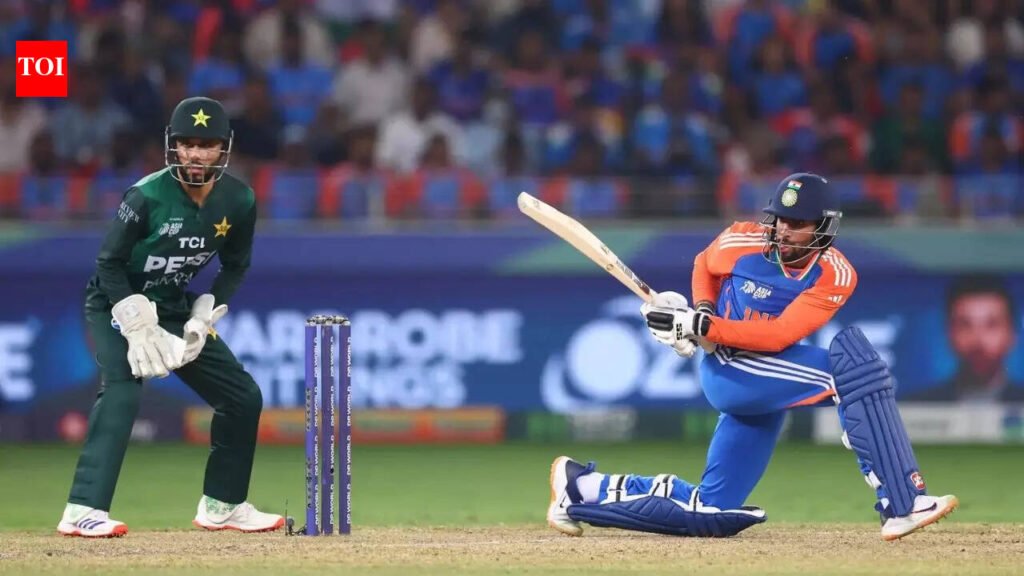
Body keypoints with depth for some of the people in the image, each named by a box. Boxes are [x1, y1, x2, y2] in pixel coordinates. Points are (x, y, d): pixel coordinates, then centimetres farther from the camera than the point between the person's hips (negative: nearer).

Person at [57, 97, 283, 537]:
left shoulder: (239, 201, -9)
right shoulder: (147, 197, -25)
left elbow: (234, 267, 5)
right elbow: (110, 265, -18)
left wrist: (203, 318, -7)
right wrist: (139, 328, -24)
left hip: (176, 308, 6)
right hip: (117, 306, -6)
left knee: (243, 397, 6)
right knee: (122, 388, -30)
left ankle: (221, 505, 22)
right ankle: (84, 511, -37)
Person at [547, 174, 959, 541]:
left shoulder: (835, 277, -7)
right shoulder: (741, 242, -6)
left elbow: (779, 336, -19)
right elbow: (704, 267, 18)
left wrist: (700, 326, -24)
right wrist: (700, 311, -2)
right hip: (726, 367, -4)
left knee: (711, 513, 8)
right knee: (852, 364, -26)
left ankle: (584, 487, 25)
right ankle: (902, 504, -32)